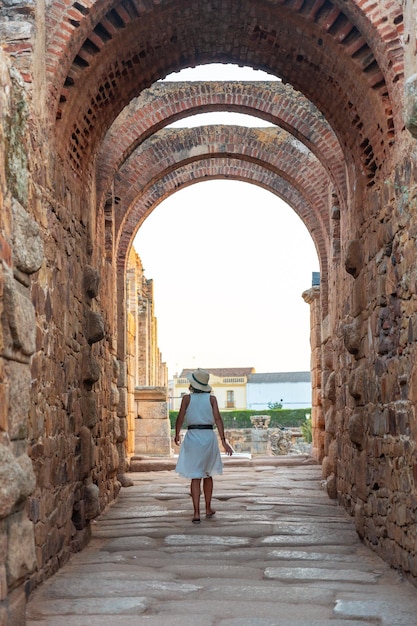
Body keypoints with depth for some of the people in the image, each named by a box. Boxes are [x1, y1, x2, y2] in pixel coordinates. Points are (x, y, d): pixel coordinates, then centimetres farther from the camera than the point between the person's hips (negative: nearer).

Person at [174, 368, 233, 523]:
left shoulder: (187, 398, -1)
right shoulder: (211, 398, 1)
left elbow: (180, 419, -6)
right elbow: (218, 419, -7)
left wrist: (177, 435, 11)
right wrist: (223, 440, -8)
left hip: (192, 437, -1)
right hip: (209, 436, 1)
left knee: (195, 477, 1)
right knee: (208, 475, 19)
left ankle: (196, 514, -5)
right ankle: (208, 509, 29)